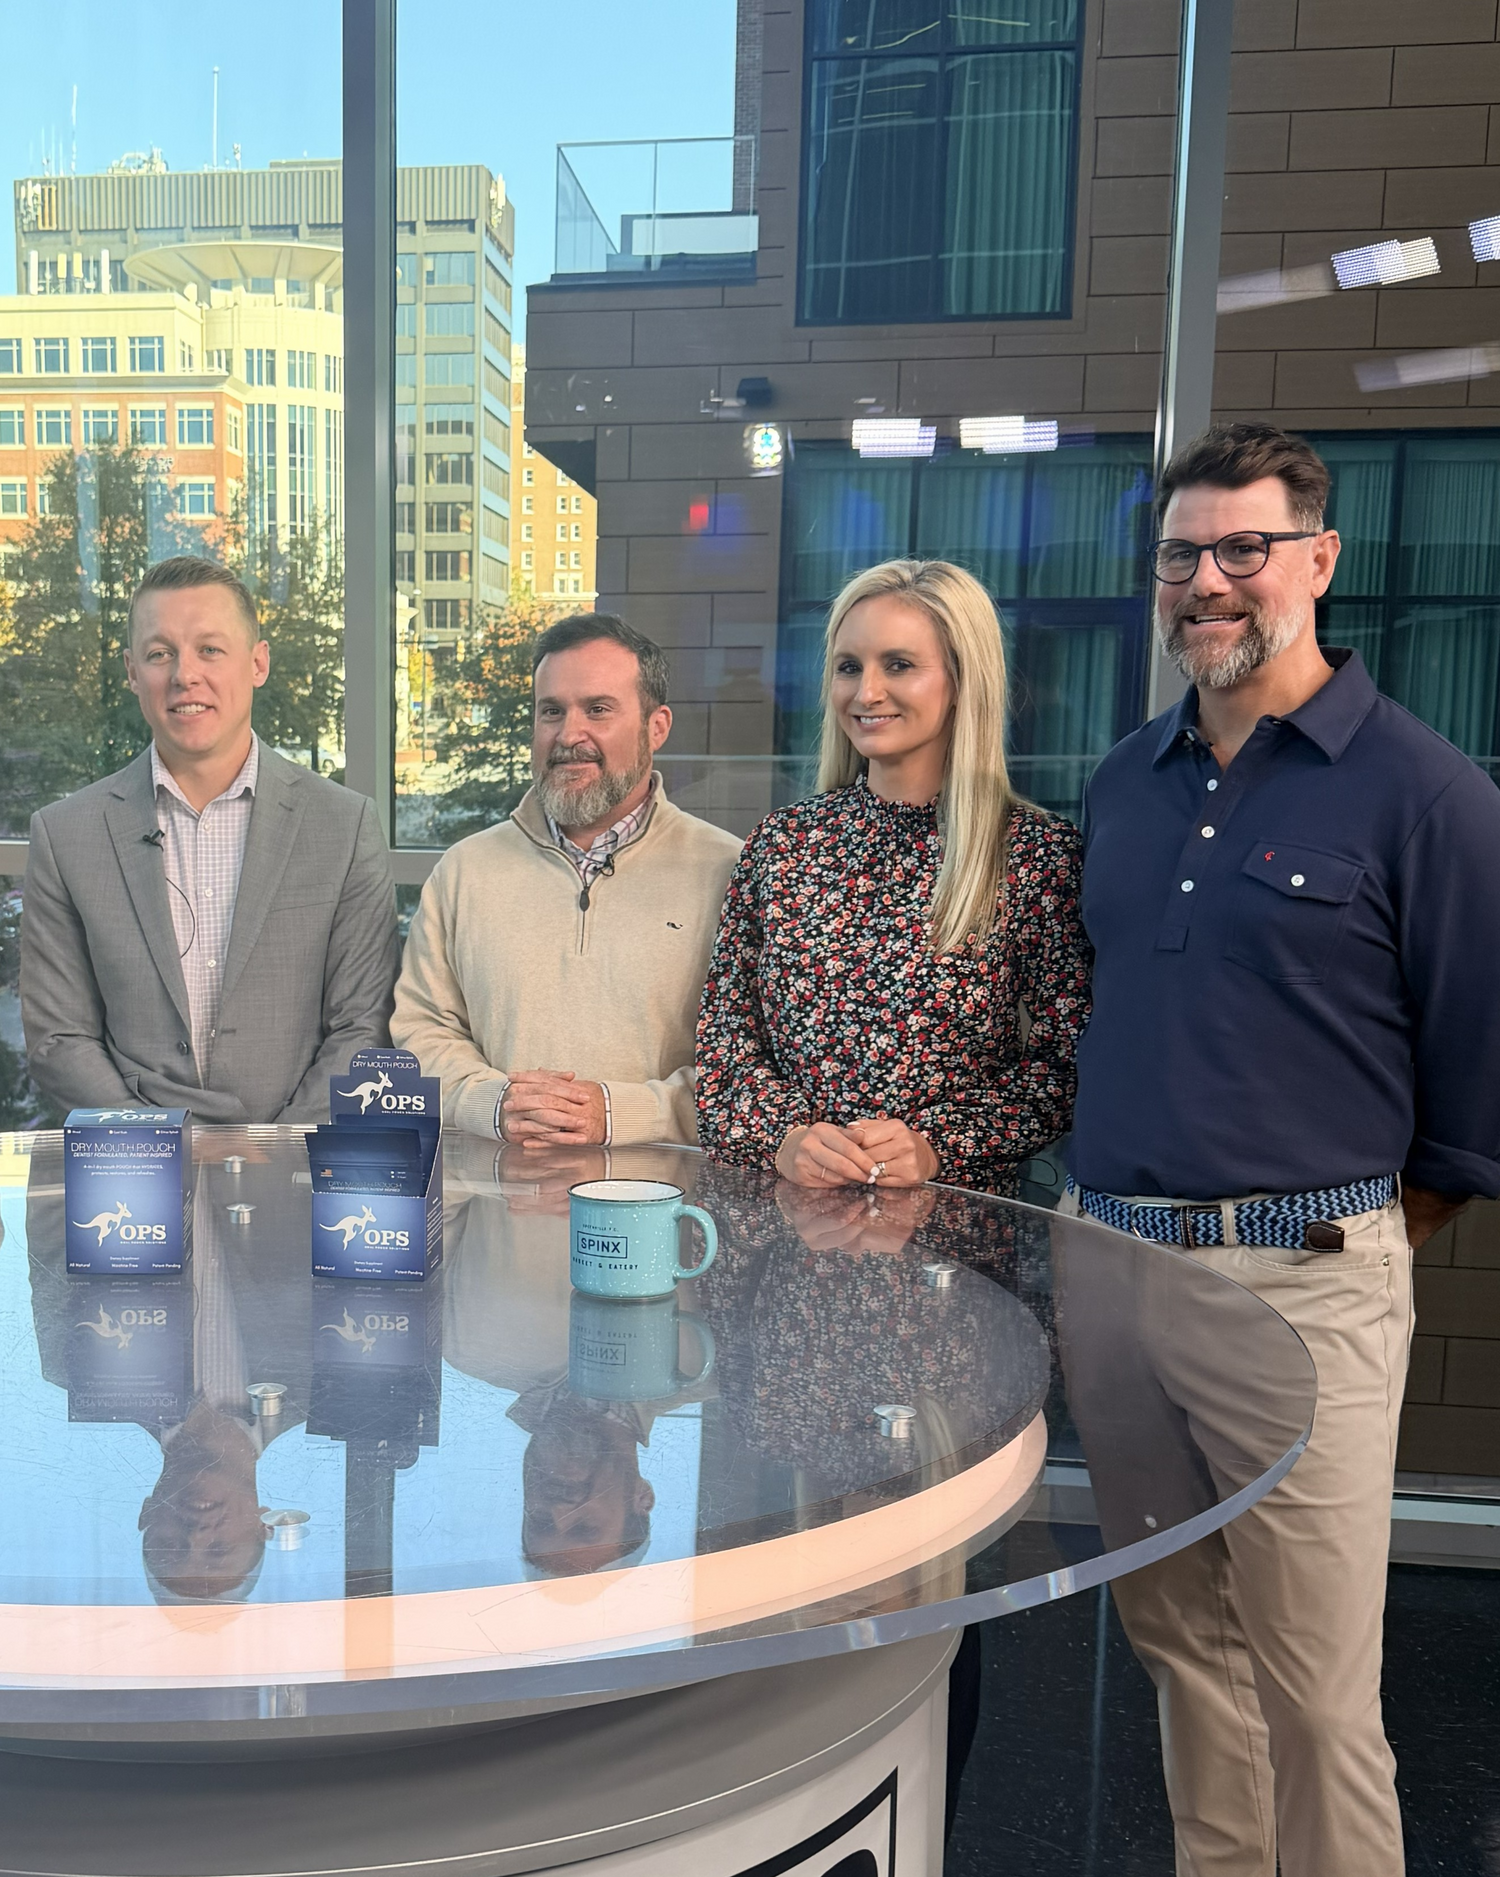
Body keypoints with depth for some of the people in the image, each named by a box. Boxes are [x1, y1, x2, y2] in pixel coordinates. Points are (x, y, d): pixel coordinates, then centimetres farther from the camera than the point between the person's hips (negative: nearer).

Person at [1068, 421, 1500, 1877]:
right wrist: (1110, 1198, 14)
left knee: (1313, 1691, 3)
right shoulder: (1122, 784, 10)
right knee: (1173, 1633, 18)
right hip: (1109, 1265, 6)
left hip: (1301, 1288, -5)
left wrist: (1362, 1233, 3)